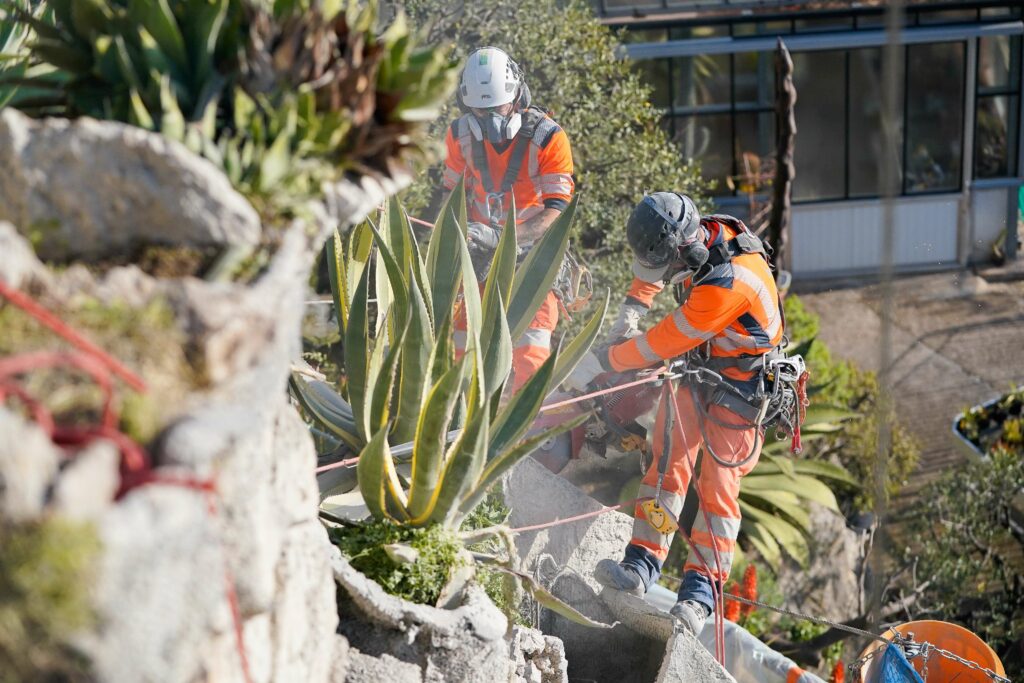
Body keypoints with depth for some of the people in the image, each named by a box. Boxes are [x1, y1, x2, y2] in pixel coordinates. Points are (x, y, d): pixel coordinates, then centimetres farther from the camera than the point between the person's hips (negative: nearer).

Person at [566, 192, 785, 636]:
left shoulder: (728, 285, -36)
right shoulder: (702, 235, -12)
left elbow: (663, 343, -29)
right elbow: (653, 268, 14)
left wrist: (601, 362, -21)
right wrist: (635, 304, 1)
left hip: (740, 386, -7)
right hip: (695, 364, 7)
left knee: (718, 486, -9)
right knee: (669, 462, -3)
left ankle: (700, 592, -5)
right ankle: (641, 565, -5)